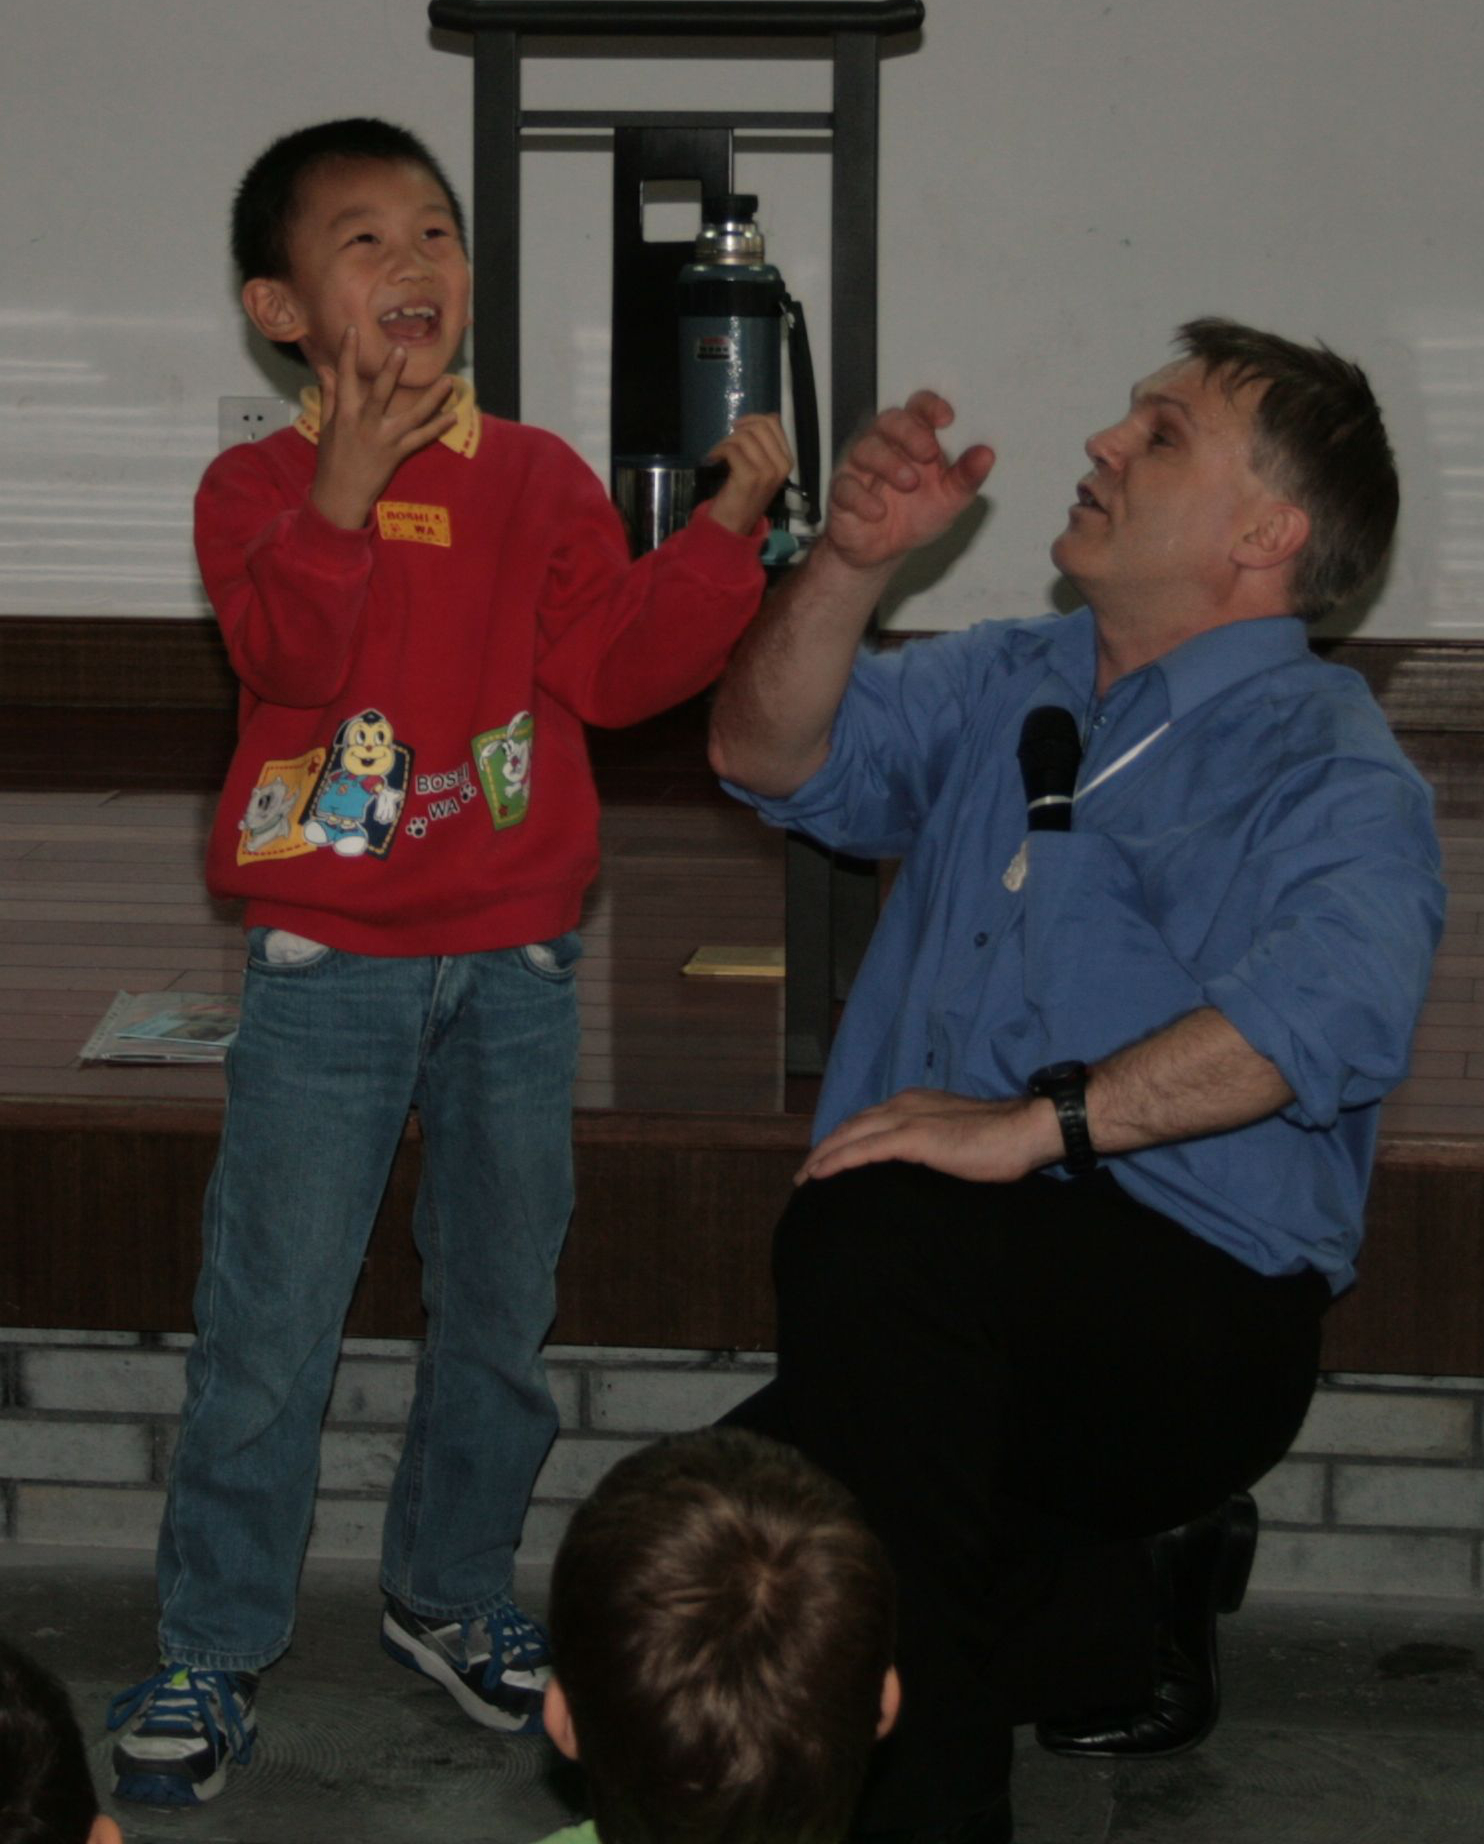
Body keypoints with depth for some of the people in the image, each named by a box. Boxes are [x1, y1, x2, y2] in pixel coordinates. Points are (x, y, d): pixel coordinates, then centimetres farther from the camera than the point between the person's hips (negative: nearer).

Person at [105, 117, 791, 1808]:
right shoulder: (258, 488, -2)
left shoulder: (537, 479, 5)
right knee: (267, 1334, -1)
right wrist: (342, 498, -29)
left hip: (513, 967, 3)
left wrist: (725, 526, -11)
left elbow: (622, 664, -2)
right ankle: (209, 1652, 10)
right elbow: (293, 656, -18)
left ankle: (449, 1593, 32)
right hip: (328, 964, -3)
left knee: (498, 1317, 13)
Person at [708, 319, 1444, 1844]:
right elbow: (774, 756, 18)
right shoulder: (1003, 686, 23)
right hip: (933, 1316, 6)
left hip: (1194, 1315, -6)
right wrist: (854, 559, 1)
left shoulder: (1323, 760, -2)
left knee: (872, 1232, -35)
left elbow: (1334, 998, -22)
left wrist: (1039, 1121, -28)